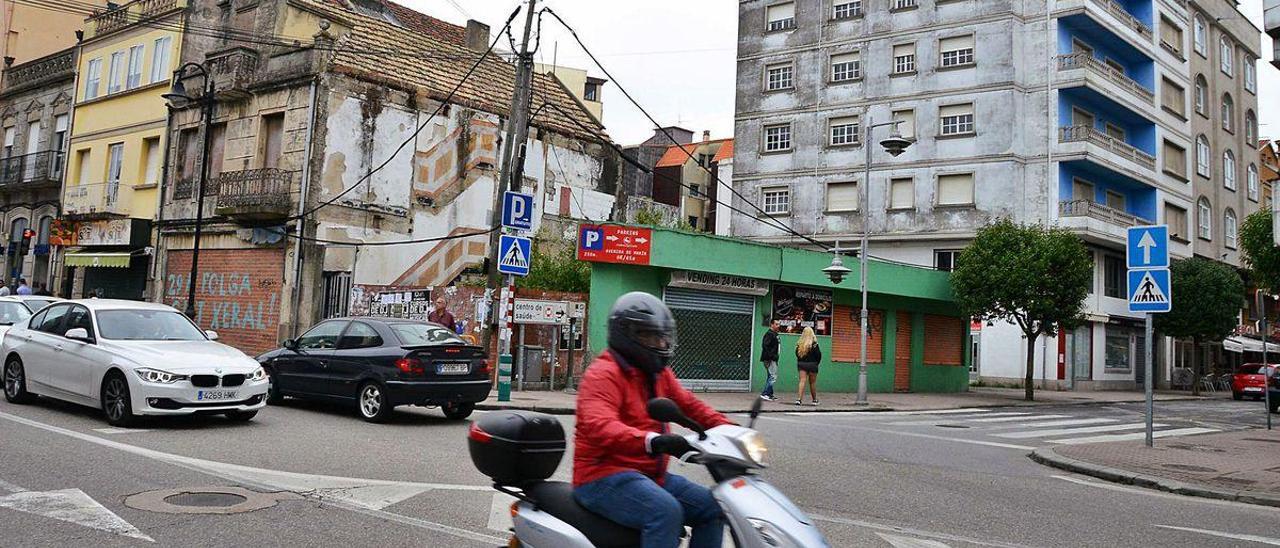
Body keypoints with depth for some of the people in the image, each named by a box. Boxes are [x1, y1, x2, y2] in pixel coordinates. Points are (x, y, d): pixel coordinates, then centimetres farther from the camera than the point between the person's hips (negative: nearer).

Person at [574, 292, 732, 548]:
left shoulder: (660, 374, 16)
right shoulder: (603, 374, -14)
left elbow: (688, 404, 18)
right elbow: (599, 426, -30)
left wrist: (728, 429, 1)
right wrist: (653, 440, -45)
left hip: (649, 474, 9)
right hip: (604, 475, -9)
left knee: (712, 507, 3)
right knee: (666, 511, -32)